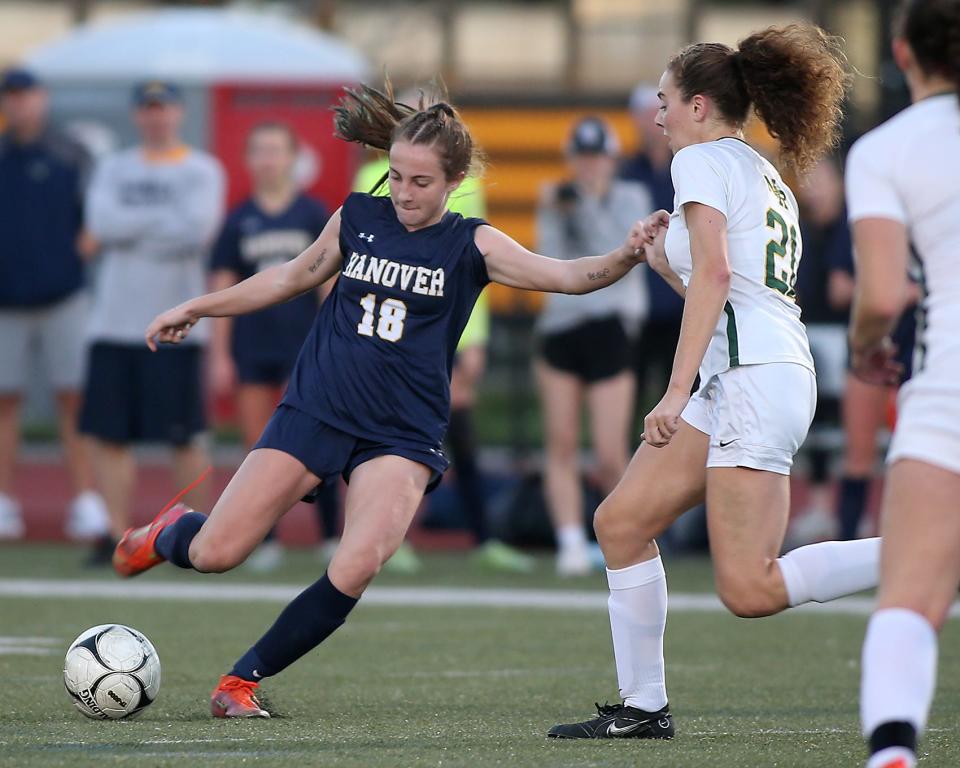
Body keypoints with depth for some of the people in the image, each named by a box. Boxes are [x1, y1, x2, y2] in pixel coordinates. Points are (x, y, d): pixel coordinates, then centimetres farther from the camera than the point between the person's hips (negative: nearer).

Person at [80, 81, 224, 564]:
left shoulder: (202, 171, 3)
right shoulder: (114, 168, 14)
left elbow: (198, 230, -15)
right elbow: (102, 224, -4)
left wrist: (129, 227, -9)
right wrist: (168, 218, -8)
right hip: (114, 322, 4)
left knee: (185, 437, -2)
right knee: (109, 433, 1)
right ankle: (118, 537, 6)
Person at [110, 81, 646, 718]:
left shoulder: (472, 245, -2)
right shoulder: (357, 218, 5)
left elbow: (567, 276, -14)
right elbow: (293, 278, 22)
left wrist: (625, 257, -34)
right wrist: (197, 308, 27)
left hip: (400, 437, -2)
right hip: (314, 413, 2)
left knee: (355, 570, -25)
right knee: (214, 555, -5)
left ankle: (245, 679, -6)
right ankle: (172, 533, 33)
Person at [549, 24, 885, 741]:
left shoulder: (704, 159, -2)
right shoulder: (767, 178, 26)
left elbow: (715, 274, -17)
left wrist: (677, 392, -20)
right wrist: (666, 264, 23)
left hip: (753, 378, -10)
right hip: (741, 383, 10)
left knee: (749, 589, -16)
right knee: (621, 521, 11)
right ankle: (643, 706, 12)